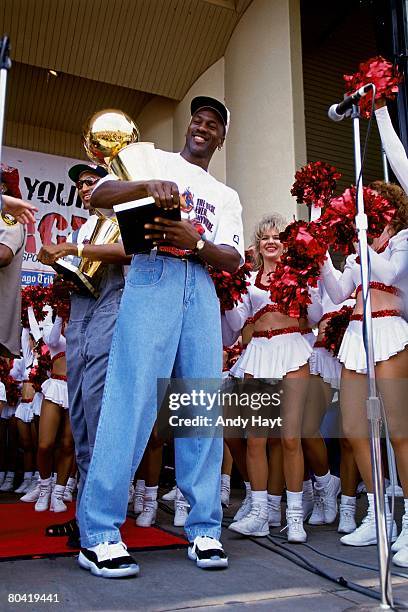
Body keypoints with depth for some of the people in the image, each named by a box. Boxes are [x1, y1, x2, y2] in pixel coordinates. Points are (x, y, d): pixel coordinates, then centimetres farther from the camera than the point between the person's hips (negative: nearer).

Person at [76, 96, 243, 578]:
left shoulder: (226, 196, 26)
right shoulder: (155, 161, 18)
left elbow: (233, 259, 11)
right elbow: (98, 196, 3)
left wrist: (194, 242, -10)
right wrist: (148, 186, -16)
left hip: (202, 288, 4)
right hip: (152, 277, -4)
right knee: (131, 398, -12)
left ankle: (204, 529, 8)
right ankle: (99, 534, -6)